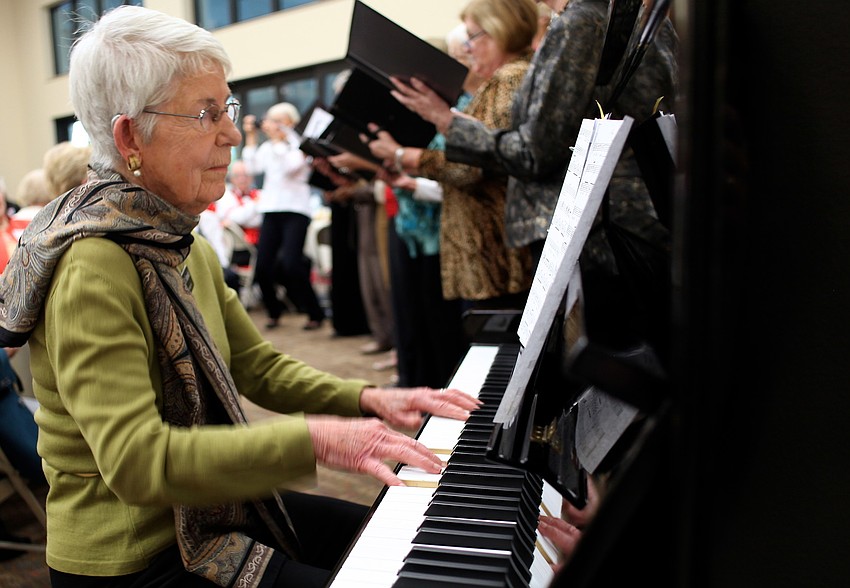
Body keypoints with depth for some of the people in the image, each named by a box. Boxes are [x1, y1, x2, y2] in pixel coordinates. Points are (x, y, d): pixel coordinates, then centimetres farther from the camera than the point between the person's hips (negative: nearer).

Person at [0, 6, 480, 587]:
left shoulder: (185, 248, 5)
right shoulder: (94, 268, -25)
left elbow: (258, 364, 7)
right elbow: (134, 461, -33)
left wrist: (367, 398, -6)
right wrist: (314, 439, -37)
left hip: (208, 509, 9)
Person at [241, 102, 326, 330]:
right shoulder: (267, 147, 15)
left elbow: (291, 166, -16)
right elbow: (253, 166, 4)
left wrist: (277, 138, -12)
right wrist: (251, 136, 3)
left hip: (295, 210, -5)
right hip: (271, 209, 5)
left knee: (291, 264, -17)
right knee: (262, 267, -3)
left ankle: (315, 313, 0)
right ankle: (274, 311, 19)